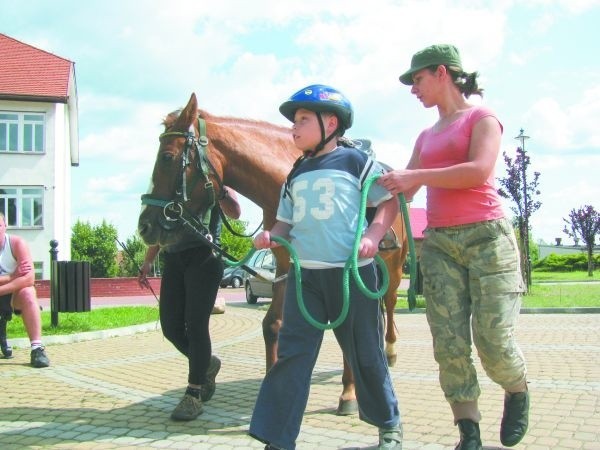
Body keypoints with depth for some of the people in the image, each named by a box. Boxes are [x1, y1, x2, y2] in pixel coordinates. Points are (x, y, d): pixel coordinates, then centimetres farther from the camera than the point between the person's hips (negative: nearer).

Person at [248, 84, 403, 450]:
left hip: (352, 272, -4)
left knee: (365, 353, 8)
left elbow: (389, 201, 0)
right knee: (292, 354, -2)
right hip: (304, 274, 4)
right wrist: (271, 236, -3)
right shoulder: (296, 175, 15)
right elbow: (286, 223, 19)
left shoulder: (356, 162, 0)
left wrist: (374, 234, -16)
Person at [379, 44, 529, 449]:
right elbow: (404, 192, 15)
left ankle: (518, 393, 24)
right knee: (449, 344, -3)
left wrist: (416, 176, -14)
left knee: (493, 340, -8)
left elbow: (479, 171, -16)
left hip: (486, 236, -5)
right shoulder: (426, 136, 21)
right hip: (439, 243, 6)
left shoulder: (481, 117, 3)